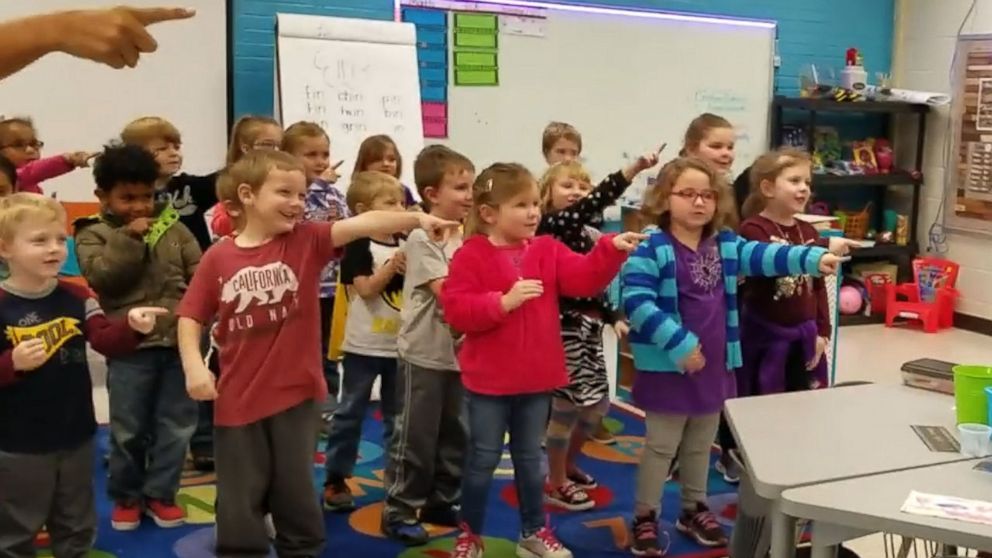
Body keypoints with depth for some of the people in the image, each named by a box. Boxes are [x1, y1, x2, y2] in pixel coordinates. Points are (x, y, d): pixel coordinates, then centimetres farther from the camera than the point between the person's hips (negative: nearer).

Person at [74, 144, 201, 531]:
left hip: (179, 340, 3)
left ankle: (160, 493, 25)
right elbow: (100, 277, -16)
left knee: (176, 424, 9)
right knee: (128, 429, 6)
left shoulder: (172, 225, 8)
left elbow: (198, 269, 9)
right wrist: (128, 239, -18)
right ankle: (125, 496, 26)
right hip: (130, 347, -3)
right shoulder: (94, 234, 0)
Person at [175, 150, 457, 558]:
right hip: (238, 399, 0)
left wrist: (416, 218, -32)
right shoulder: (218, 257, -4)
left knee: (297, 494, 13)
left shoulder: (307, 241, -4)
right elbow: (191, 317, 2)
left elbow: (361, 224, -19)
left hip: (295, 393, 0)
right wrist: (193, 365, -12)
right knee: (240, 500, 12)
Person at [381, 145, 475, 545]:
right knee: (416, 436, 1)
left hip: (457, 352, 8)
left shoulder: (465, 237, 8)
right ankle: (400, 510, 12)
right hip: (423, 355, -7)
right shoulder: (422, 239, -15)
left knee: (454, 435, 16)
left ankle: (442, 501, 29)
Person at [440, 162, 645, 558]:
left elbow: (585, 279, -10)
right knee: (483, 458, 8)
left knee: (530, 457, 17)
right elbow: (455, 310, -18)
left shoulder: (548, 251, 3)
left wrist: (612, 249, -25)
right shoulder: (471, 255, -11)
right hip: (489, 379, -4)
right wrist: (503, 302, -27)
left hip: (536, 378, 4)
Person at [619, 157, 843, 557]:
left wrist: (812, 258, -17)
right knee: (661, 445, 5)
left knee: (700, 445, 20)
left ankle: (694, 509, 36)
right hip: (668, 367, -6)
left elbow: (761, 256, -2)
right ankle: (645, 517, 18)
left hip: (713, 365, 7)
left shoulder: (725, 244, 7)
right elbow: (635, 302, -24)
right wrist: (678, 344, -25)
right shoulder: (652, 248, -16)